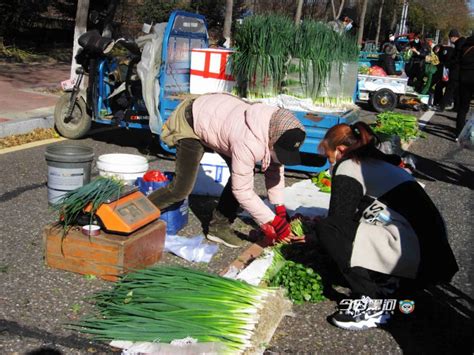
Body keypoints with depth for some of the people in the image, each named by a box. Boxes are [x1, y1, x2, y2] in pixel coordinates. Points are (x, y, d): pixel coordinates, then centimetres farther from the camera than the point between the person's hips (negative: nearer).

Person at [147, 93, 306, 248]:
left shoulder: (276, 130, -16)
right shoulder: (249, 143, -40)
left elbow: (275, 171, -1)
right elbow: (242, 190, -31)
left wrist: (280, 208, -6)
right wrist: (272, 222, -24)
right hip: (190, 123, -8)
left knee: (241, 175, -3)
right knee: (182, 188, -10)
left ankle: (219, 226, 10)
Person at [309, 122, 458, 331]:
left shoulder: (348, 167, -3)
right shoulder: (381, 164, 23)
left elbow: (339, 219, -3)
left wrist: (313, 239, 14)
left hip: (413, 256, -9)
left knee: (327, 230, -9)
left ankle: (369, 306, -11)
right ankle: (387, 282, 13)